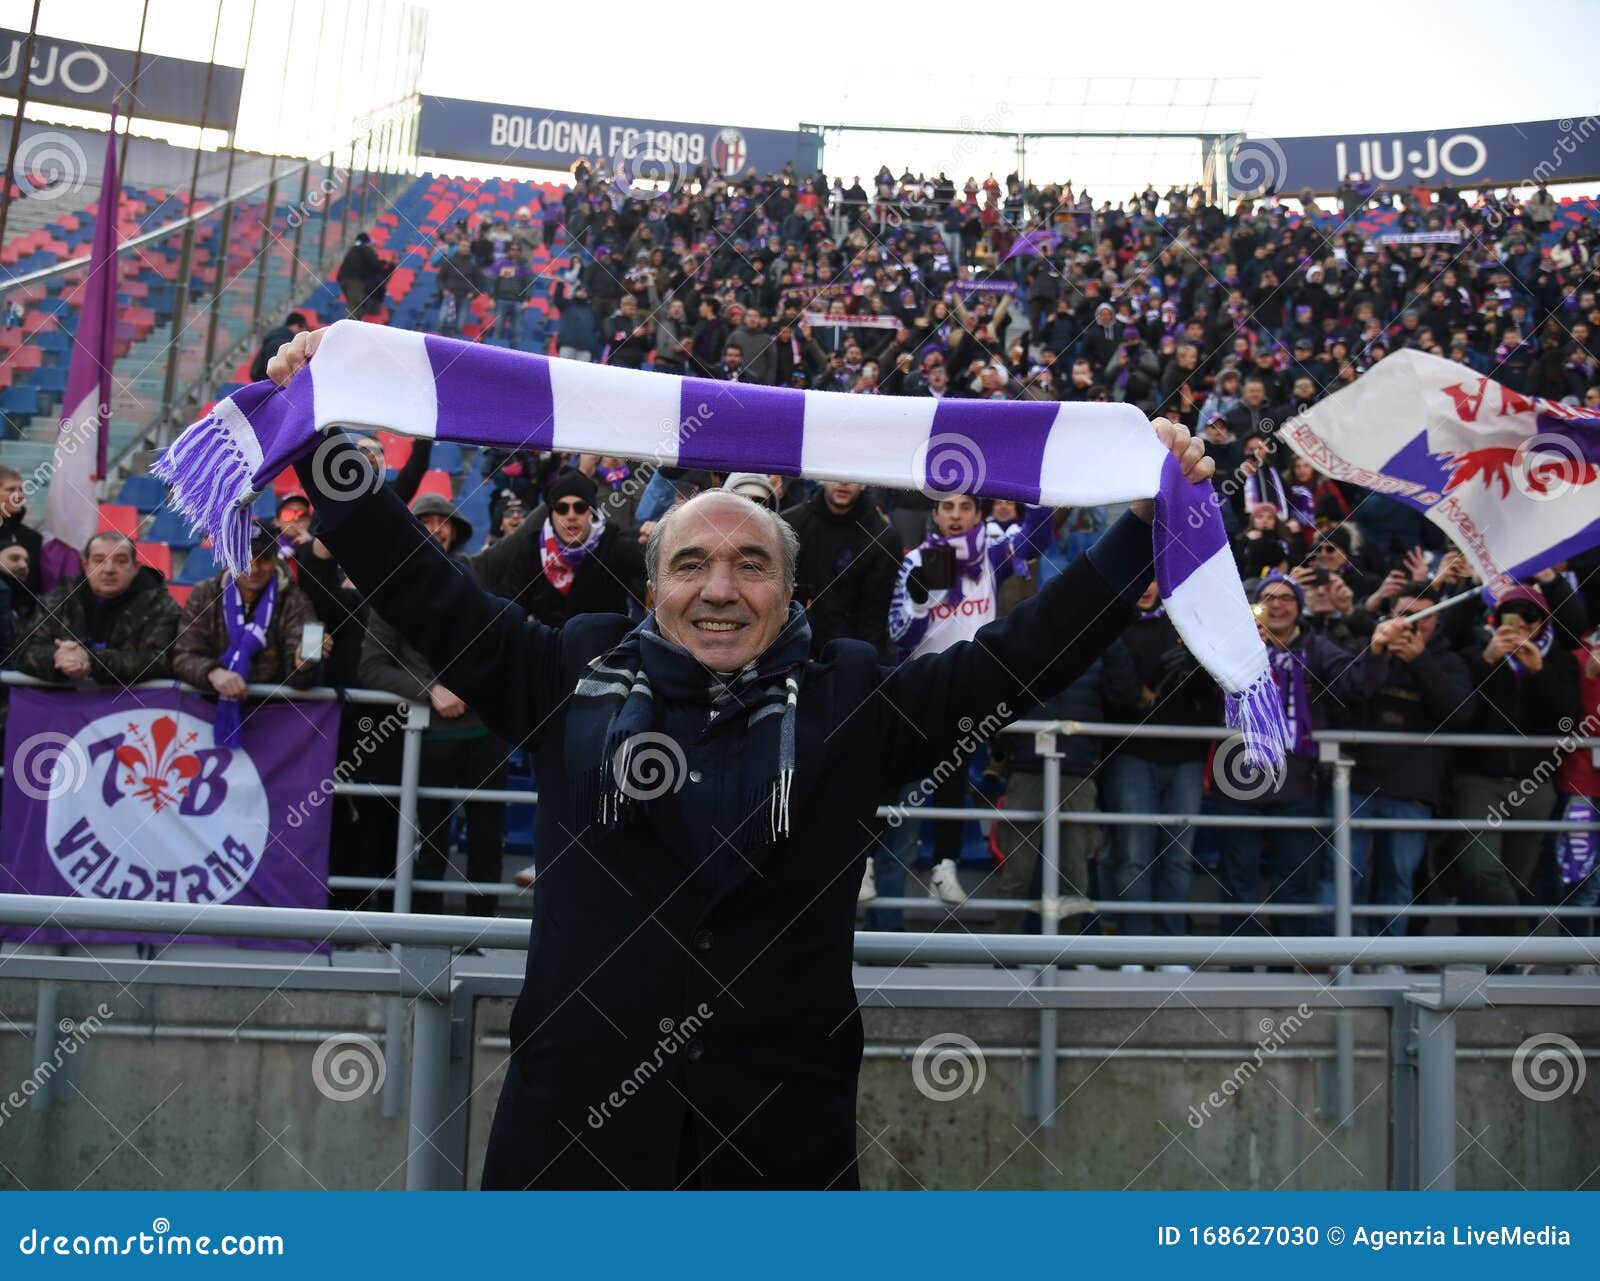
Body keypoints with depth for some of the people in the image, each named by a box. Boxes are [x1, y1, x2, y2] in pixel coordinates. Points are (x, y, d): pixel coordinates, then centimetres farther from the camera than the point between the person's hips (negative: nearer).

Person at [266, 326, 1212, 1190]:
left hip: (783, 1133, 0)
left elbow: (1028, 649, 2)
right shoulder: (579, 680, 5)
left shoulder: (851, 707, 3)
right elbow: (421, 588, 8)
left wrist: (1153, 520, -2)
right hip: (572, 1119, 1)